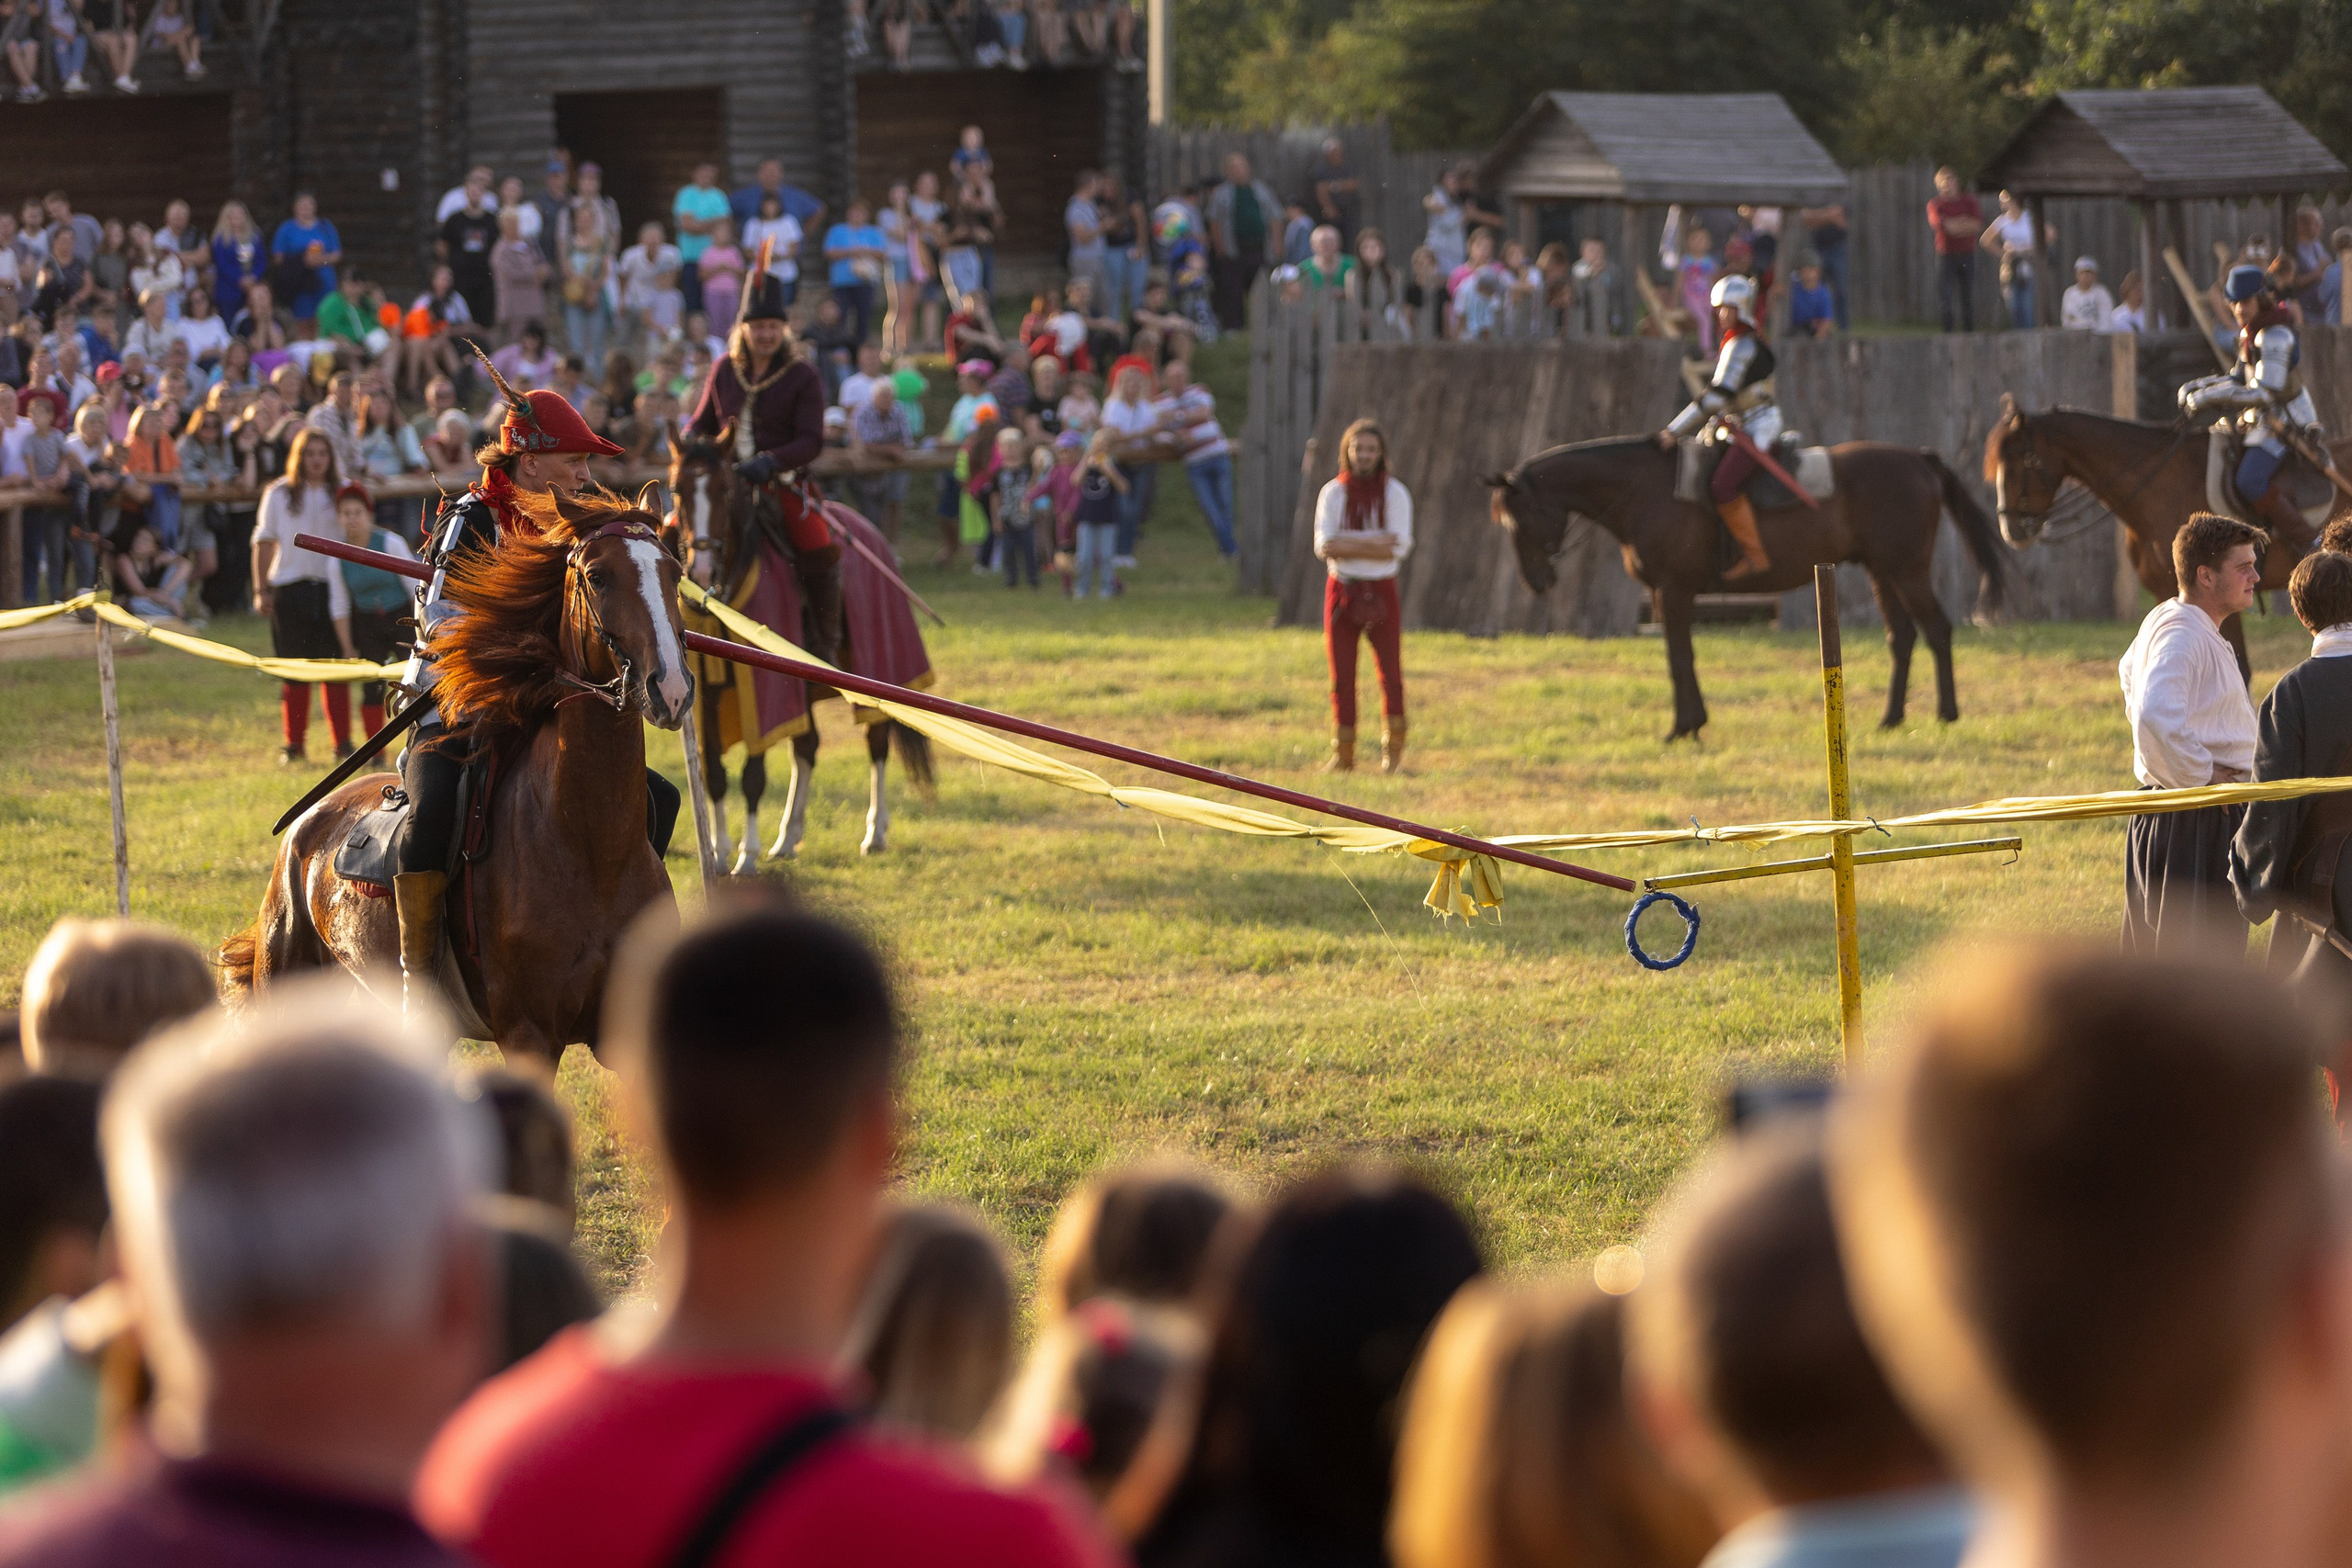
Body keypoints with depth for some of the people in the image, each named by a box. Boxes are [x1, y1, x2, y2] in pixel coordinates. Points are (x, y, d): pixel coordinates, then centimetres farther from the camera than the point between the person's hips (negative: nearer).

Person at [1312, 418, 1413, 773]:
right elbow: (1323, 545, -11)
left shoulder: (1395, 494, -2)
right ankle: (1343, 754, 5)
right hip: (1341, 591, 1)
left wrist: (1347, 545, -16)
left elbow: (1398, 547, -13)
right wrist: (1375, 542, -17)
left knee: (1390, 673, 2)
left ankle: (1393, 749, 18)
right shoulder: (1332, 493, 1)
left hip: (1382, 593, -1)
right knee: (1342, 677, 1)